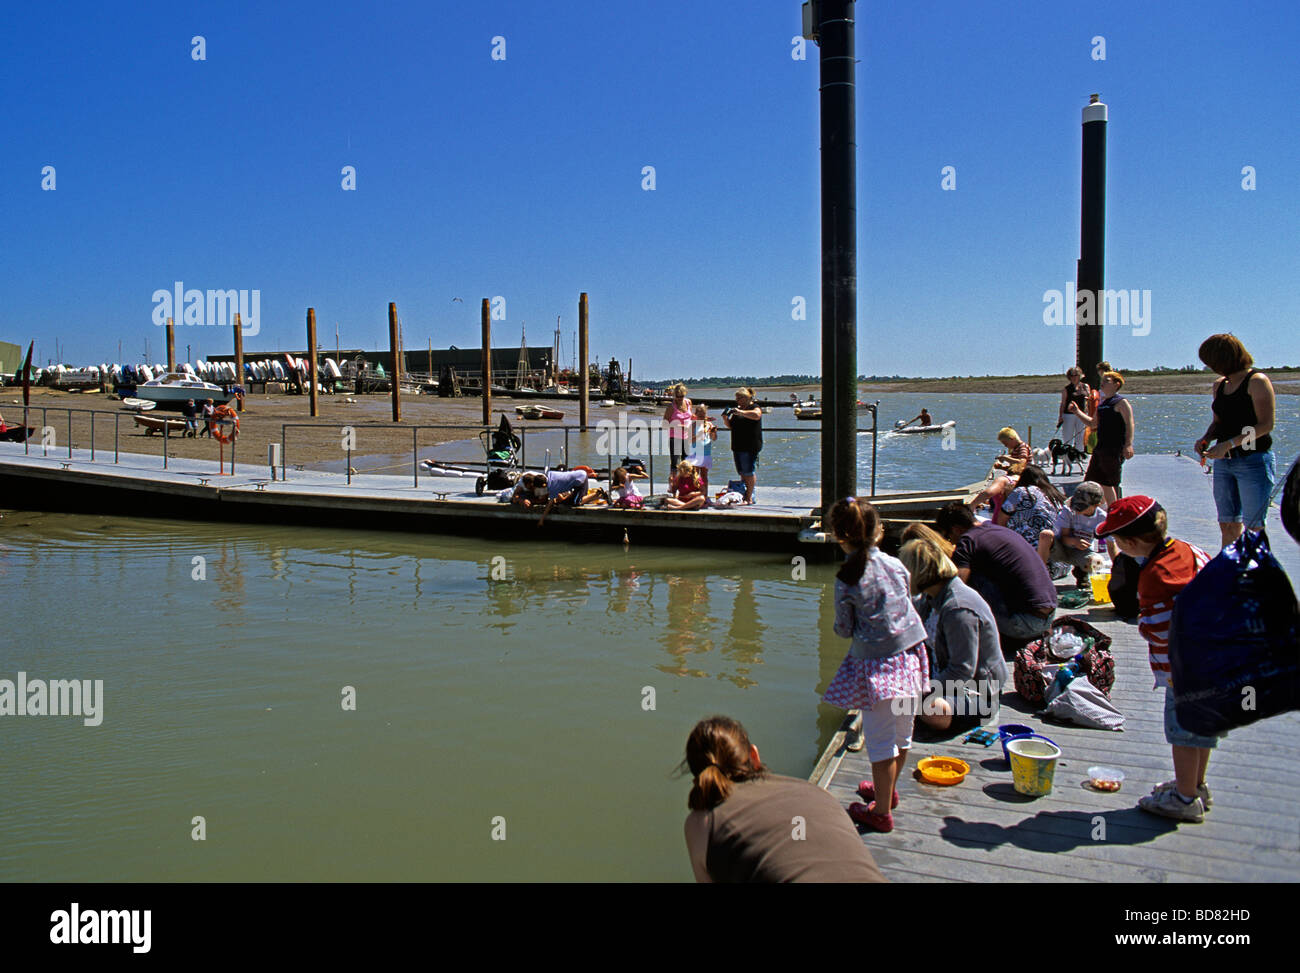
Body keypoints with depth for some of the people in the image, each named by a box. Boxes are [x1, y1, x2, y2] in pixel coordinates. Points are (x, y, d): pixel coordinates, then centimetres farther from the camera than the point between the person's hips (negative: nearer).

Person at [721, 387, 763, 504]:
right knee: (742, 473, 9)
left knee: (748, 472, -7)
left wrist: (740, 412, -28)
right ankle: (744, 495, 15)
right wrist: (725, 417, 1)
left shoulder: (755, 408, -4)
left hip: (750, 447, -7)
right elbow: (730, 426, 21)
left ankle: (749, 498, -3)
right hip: (738, 446, 8)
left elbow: (756, 415, -28)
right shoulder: (737, 409, 18)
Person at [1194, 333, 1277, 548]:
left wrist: (1229, 444, -21)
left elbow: (1266, 425, -15)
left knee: (1253, 528, -7)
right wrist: (1205, 438, 0)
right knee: (1227, 524, 7)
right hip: (1224, 461, 7)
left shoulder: (1256, 381, -9)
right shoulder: (1220, 385, 14)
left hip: (1254, 460, -7)